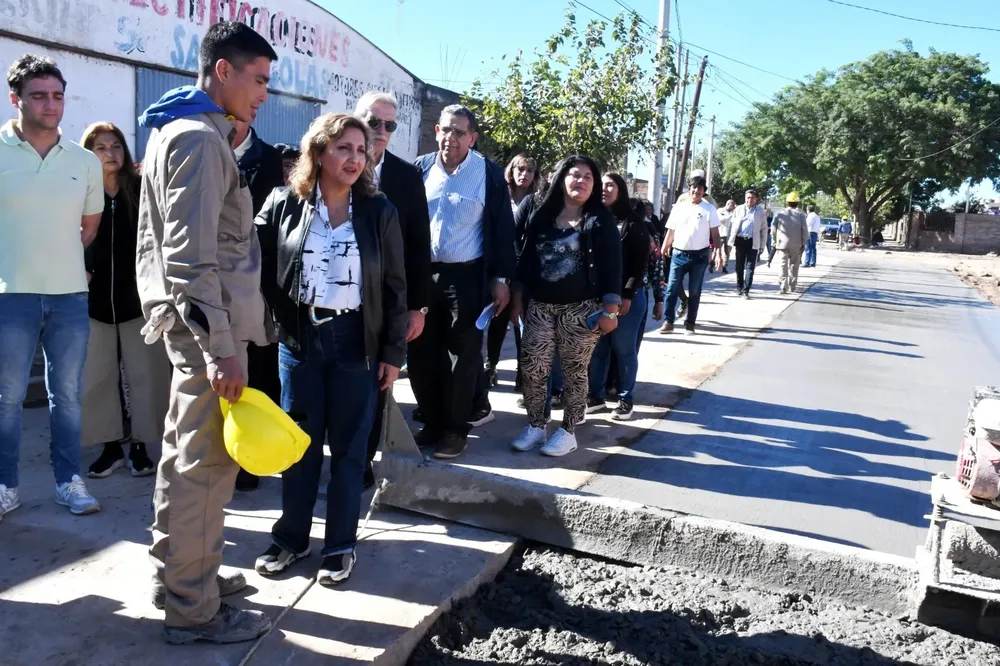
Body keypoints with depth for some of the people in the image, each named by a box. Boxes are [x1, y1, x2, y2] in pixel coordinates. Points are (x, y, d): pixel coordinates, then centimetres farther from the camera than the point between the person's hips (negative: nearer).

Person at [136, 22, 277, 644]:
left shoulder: (176, 130, 18)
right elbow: (192, 257, -22)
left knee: (184, 452, 17)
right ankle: (193, 608, 8)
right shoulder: (202, 139, -15)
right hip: (209, 323, -11)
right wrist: (219, 347, -24)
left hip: (186, 318, 11)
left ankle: (177, 574, 30)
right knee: (207, 460, -3)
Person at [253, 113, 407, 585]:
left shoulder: (379, 212, -1)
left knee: (349, 446, 7)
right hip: (300, 338, 1)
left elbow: (395, 286, 1)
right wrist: (279, 311, -7)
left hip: (356, 342, 0)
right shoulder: (284, 204, -1)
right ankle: (290, 537, 25)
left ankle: (341, 544, 20)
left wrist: (393, 352, -2)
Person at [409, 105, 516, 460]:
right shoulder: (421, 168, 4)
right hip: (421, 274, 3)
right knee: (421, 353, 8)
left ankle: (456, 430, 17)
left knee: (462, 356, 4)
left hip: (467, 277, -3)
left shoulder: (490, 175, -4)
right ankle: (432, 423, 23)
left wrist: (500, 278, -4)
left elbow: (502, 229, -2)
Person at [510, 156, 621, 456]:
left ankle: (568, 432, 16)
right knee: (532, 369, 2)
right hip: (539, 306, 3)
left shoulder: (601, 221, -2)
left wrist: (609, 310, -12)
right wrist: (517, 298, 8)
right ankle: (535, 426, 17)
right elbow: (526, 259, 12)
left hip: (581, 309, -3)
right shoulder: (541, 215, 8)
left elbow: (611, 267, -6)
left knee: (574, 372, 5)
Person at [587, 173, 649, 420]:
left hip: (627, 297, -4)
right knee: (597, 348, 7)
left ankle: (626, 399, 15)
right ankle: (596, 396, 18)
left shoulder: (634, 224, -2)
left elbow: (641, 263, -6)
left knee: (624, 349, 4)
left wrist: (627, 295, -13)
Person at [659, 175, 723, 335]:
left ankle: (690, 324, 13)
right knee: (671, 289, -2)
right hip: (679, 254, 1)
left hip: (700, 255, -1)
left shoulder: (709, 209, 0)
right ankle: (668, 322, 5)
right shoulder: (678, 207, 5)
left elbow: (714, 233, 0)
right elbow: (671, 232, 9)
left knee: (694, 292, 6)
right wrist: (663, 250, 6)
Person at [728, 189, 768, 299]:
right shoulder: (739, 209, 5)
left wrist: (763, 245, 2)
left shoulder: (760, 211, 2)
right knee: (739, 265, 11)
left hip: (753, 242, -2)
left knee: (750, 266, -5)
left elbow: (764, 229, 5)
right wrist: (730, 241, 3)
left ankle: (746, 290, -3)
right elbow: (732, 224, 8)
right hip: (740, 240, 2)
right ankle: (739, 287, 24)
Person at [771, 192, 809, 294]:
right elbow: (805, 230, -3)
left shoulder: (780, 213, 2)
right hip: (796, 245, 1)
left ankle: (784, 287, -15)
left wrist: (774, 241, 13)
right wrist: (804, 243, 6)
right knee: (794, 266, 14)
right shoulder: (800, 214, 0)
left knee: (783, 266, -2)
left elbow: (773, 228, 2)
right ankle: (792, 286, 22)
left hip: (782, 244, -1)